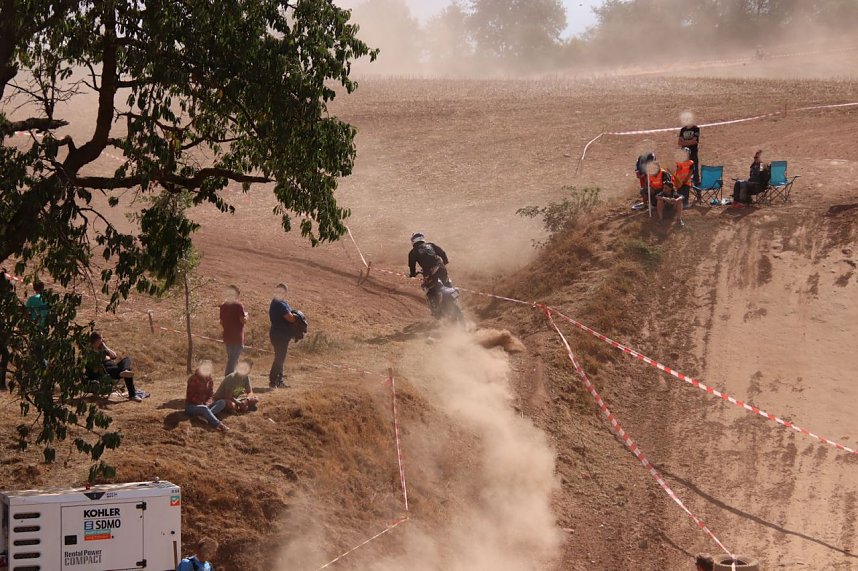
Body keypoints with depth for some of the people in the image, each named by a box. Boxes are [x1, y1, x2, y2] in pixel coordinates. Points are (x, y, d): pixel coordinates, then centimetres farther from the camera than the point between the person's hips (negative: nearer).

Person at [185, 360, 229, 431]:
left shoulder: (209, 380, 9)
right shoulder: (193, 379, -9)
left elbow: (210, 395, 8)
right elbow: (191, 396, -12)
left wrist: (206, 404, -13)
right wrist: (201, 404, -20)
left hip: (205, 405, 6)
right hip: (192, 406, -6)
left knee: (222, 403, -17)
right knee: (204, 408, -39)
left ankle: (205, 415, -40)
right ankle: (219, 425, -58)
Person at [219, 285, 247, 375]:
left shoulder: (223, 306, 7)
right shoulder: (238, 305, -11)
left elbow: (221, 322, 10)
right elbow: (243, 320, -15)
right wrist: (245, 315, 5)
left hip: (227, 337, 6)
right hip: (237, 337, -6)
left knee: (230, 359, 17)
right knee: (233, 359, -5)